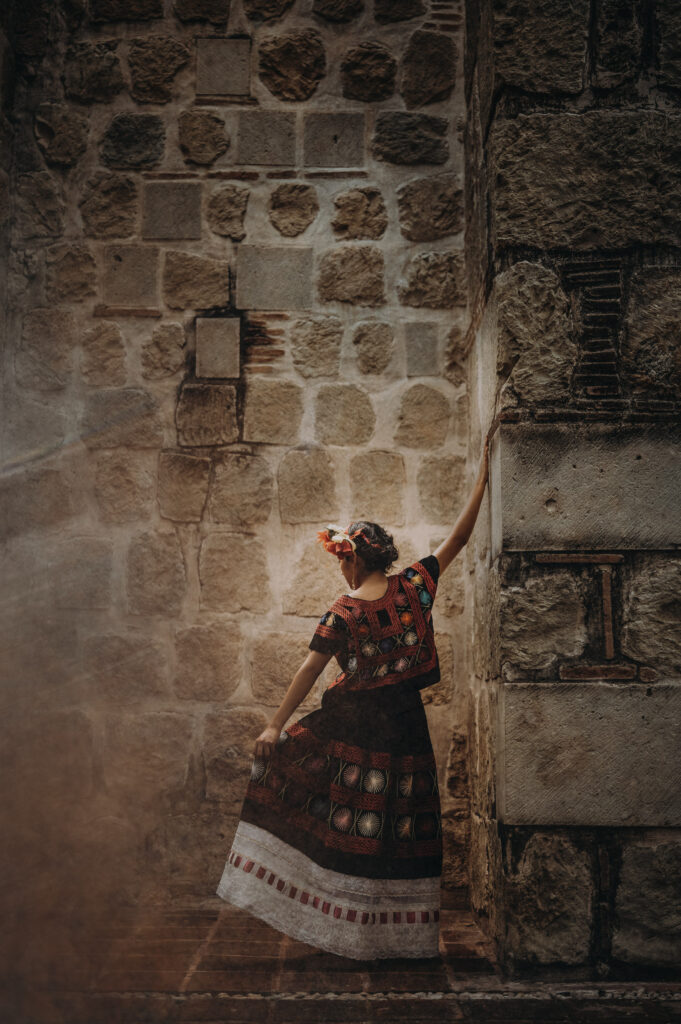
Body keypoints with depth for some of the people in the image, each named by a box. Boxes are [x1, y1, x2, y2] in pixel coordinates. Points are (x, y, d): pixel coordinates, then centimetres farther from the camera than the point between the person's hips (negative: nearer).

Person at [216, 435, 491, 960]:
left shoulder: (344, 610, -7)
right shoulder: (414, 586, -1)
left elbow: (310, 668, -7)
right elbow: (458, 537, 4)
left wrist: (277, 724, -3)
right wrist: (483, 479, 8)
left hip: (350, 719, -3)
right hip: (403, 721, 3)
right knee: (398, 818, 9)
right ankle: (399, 930, 19)